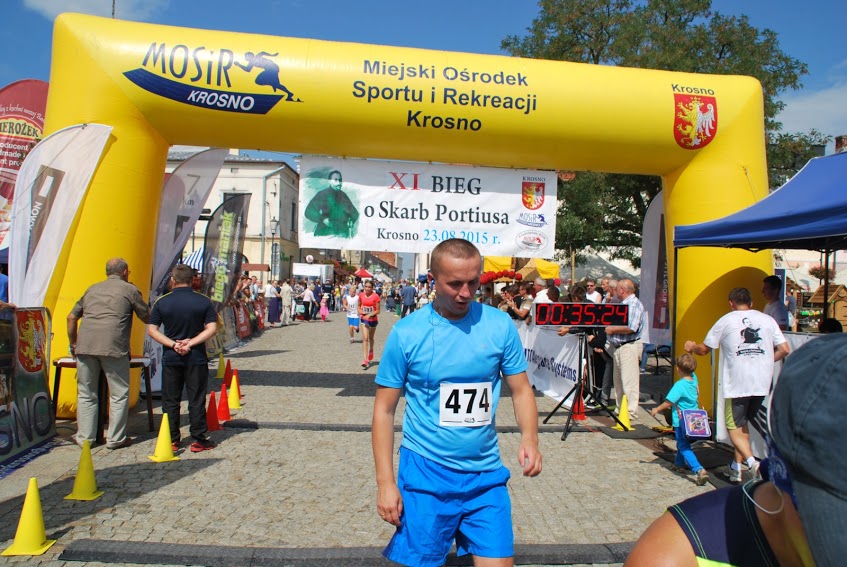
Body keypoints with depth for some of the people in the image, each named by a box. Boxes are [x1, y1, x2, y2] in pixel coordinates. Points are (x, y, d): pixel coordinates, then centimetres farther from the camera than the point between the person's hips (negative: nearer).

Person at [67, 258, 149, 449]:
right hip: (114, 347, -5)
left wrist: (73, 344, 29)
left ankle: (84, 437, 18)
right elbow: (147, 317, 9)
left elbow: (71, 317, 22)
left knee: (86, 394, 14)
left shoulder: (92, 289, 22)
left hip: (85, 346, 5)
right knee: (119, 393, 6)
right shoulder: (129, 289, 7)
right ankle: (116, 439, 8)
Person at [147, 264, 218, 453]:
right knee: (196, 400, 5)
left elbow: (151, 330, -4)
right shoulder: (203, 301, -3)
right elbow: (212, 328, -10)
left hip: (170, 358, 1)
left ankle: (172, 440, 13)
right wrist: (191, 343, -11)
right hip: (196, 358, -1)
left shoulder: (162, 302, 0)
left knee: (170, 400, 10)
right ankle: (198, 440, 7)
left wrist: (173, 344, -8)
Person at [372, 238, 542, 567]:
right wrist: (385, 482, -7)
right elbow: (385, 408, -3)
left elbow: (521, 389, 6)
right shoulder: (406, 333, -9)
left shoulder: (501, 325, -3)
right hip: (426, 473, -2)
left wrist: (530, 437, -14)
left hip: (486, 474, 2)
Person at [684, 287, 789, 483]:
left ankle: (751, 461, -17)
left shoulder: (725, 321, 3)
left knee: (734, 426, 4)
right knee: (743, 422, 18)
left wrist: (691, 347, 29)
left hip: (737, 382, -4)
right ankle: (737, 466, 20)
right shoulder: (767, 319, 11)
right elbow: (784, 349, 6)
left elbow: (704, 349, 7)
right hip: (762, 382, 4)